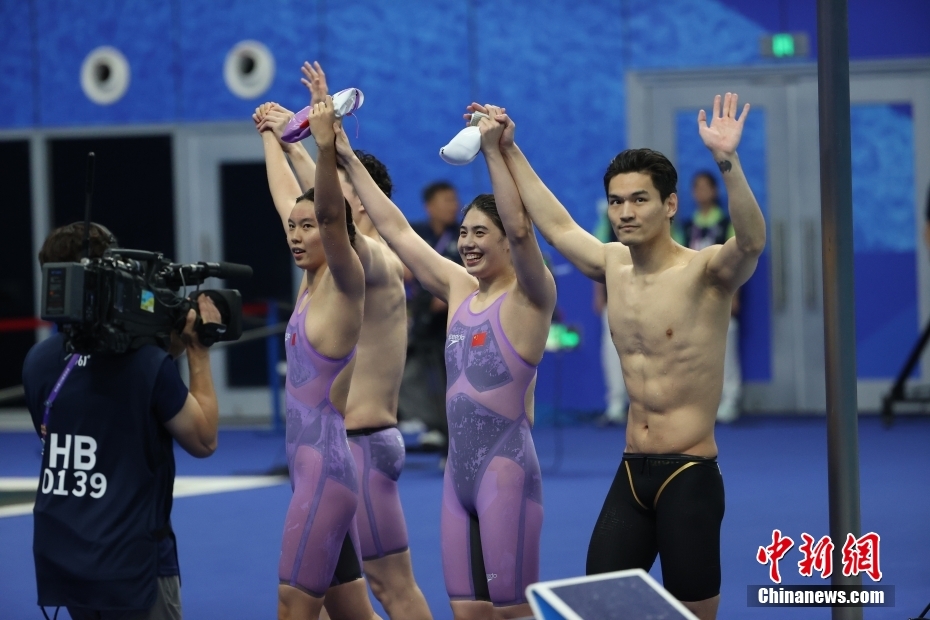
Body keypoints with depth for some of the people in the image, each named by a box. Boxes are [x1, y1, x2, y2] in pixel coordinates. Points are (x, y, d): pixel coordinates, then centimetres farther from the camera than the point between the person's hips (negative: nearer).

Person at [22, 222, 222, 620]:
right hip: (131, 563, -6)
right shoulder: (147, 364, -16)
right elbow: (204, 441, -4)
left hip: (60, 558, 6)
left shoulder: (38, 362, 2)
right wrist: (198, 354, 1)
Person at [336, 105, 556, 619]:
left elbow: (520, 228, -24)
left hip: (507, 471, -7)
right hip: (458, 471, 7)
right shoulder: (459, 290, 13)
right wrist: (348, 160, 15)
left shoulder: (529, 297, -6)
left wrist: (493, 150, -29)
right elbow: (397, 231, 17)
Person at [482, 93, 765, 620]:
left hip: (690, 476, -6)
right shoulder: (613, 265, 8)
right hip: (630, 474, 6)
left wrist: (728, 162, -45)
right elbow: (556, 225, 22)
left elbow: (752, 241, -31)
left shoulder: (706, 271, -11)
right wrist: (509, 151, 24)